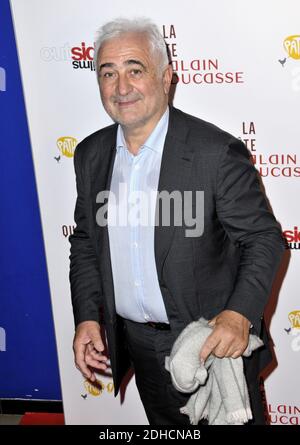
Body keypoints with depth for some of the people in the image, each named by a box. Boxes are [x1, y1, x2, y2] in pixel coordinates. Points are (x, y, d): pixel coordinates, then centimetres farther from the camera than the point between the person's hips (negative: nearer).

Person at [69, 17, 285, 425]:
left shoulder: (216, 151, -19)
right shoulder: (91, 154, -1)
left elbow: (264, 237, -14)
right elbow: (85, 242, 7)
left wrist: (240, 314, -28)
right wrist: (87, 317, -3)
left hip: (213, 340, -5)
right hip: (137, 343, 5)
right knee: (164, 425, 25)